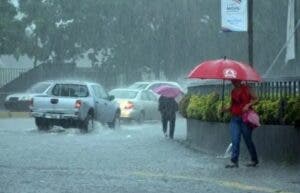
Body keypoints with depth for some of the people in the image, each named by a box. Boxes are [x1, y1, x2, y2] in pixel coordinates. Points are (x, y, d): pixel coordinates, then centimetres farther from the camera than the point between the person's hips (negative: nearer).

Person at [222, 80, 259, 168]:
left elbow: (256, 99, -4)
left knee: (248, 140, 2)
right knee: (235, 140, -5)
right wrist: (226, 109, 1)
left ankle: (254, 160, 16)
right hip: (234, 118, 5)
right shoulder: (233, 91, 14)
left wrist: (248, 105, -19)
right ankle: (234, 161, -7)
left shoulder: (246, 89, -3)